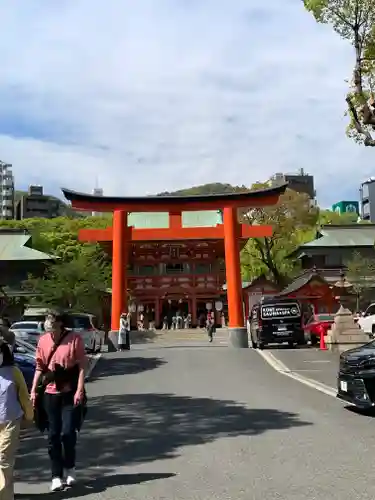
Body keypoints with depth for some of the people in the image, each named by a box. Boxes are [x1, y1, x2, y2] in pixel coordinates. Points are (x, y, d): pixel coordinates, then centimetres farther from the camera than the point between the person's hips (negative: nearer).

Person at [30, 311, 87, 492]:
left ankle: (69, 468, 26)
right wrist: (34, 390, 4)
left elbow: (82, 366, -10)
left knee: (68, 433, 0)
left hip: (70, 393, -3)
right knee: (53, 435, 8)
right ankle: (56, 475, 20)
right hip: (50, 393, 4)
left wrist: (79, 390, -15)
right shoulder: (43, 340, 0)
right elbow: (39, 367, 8)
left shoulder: (74, 338, -13)